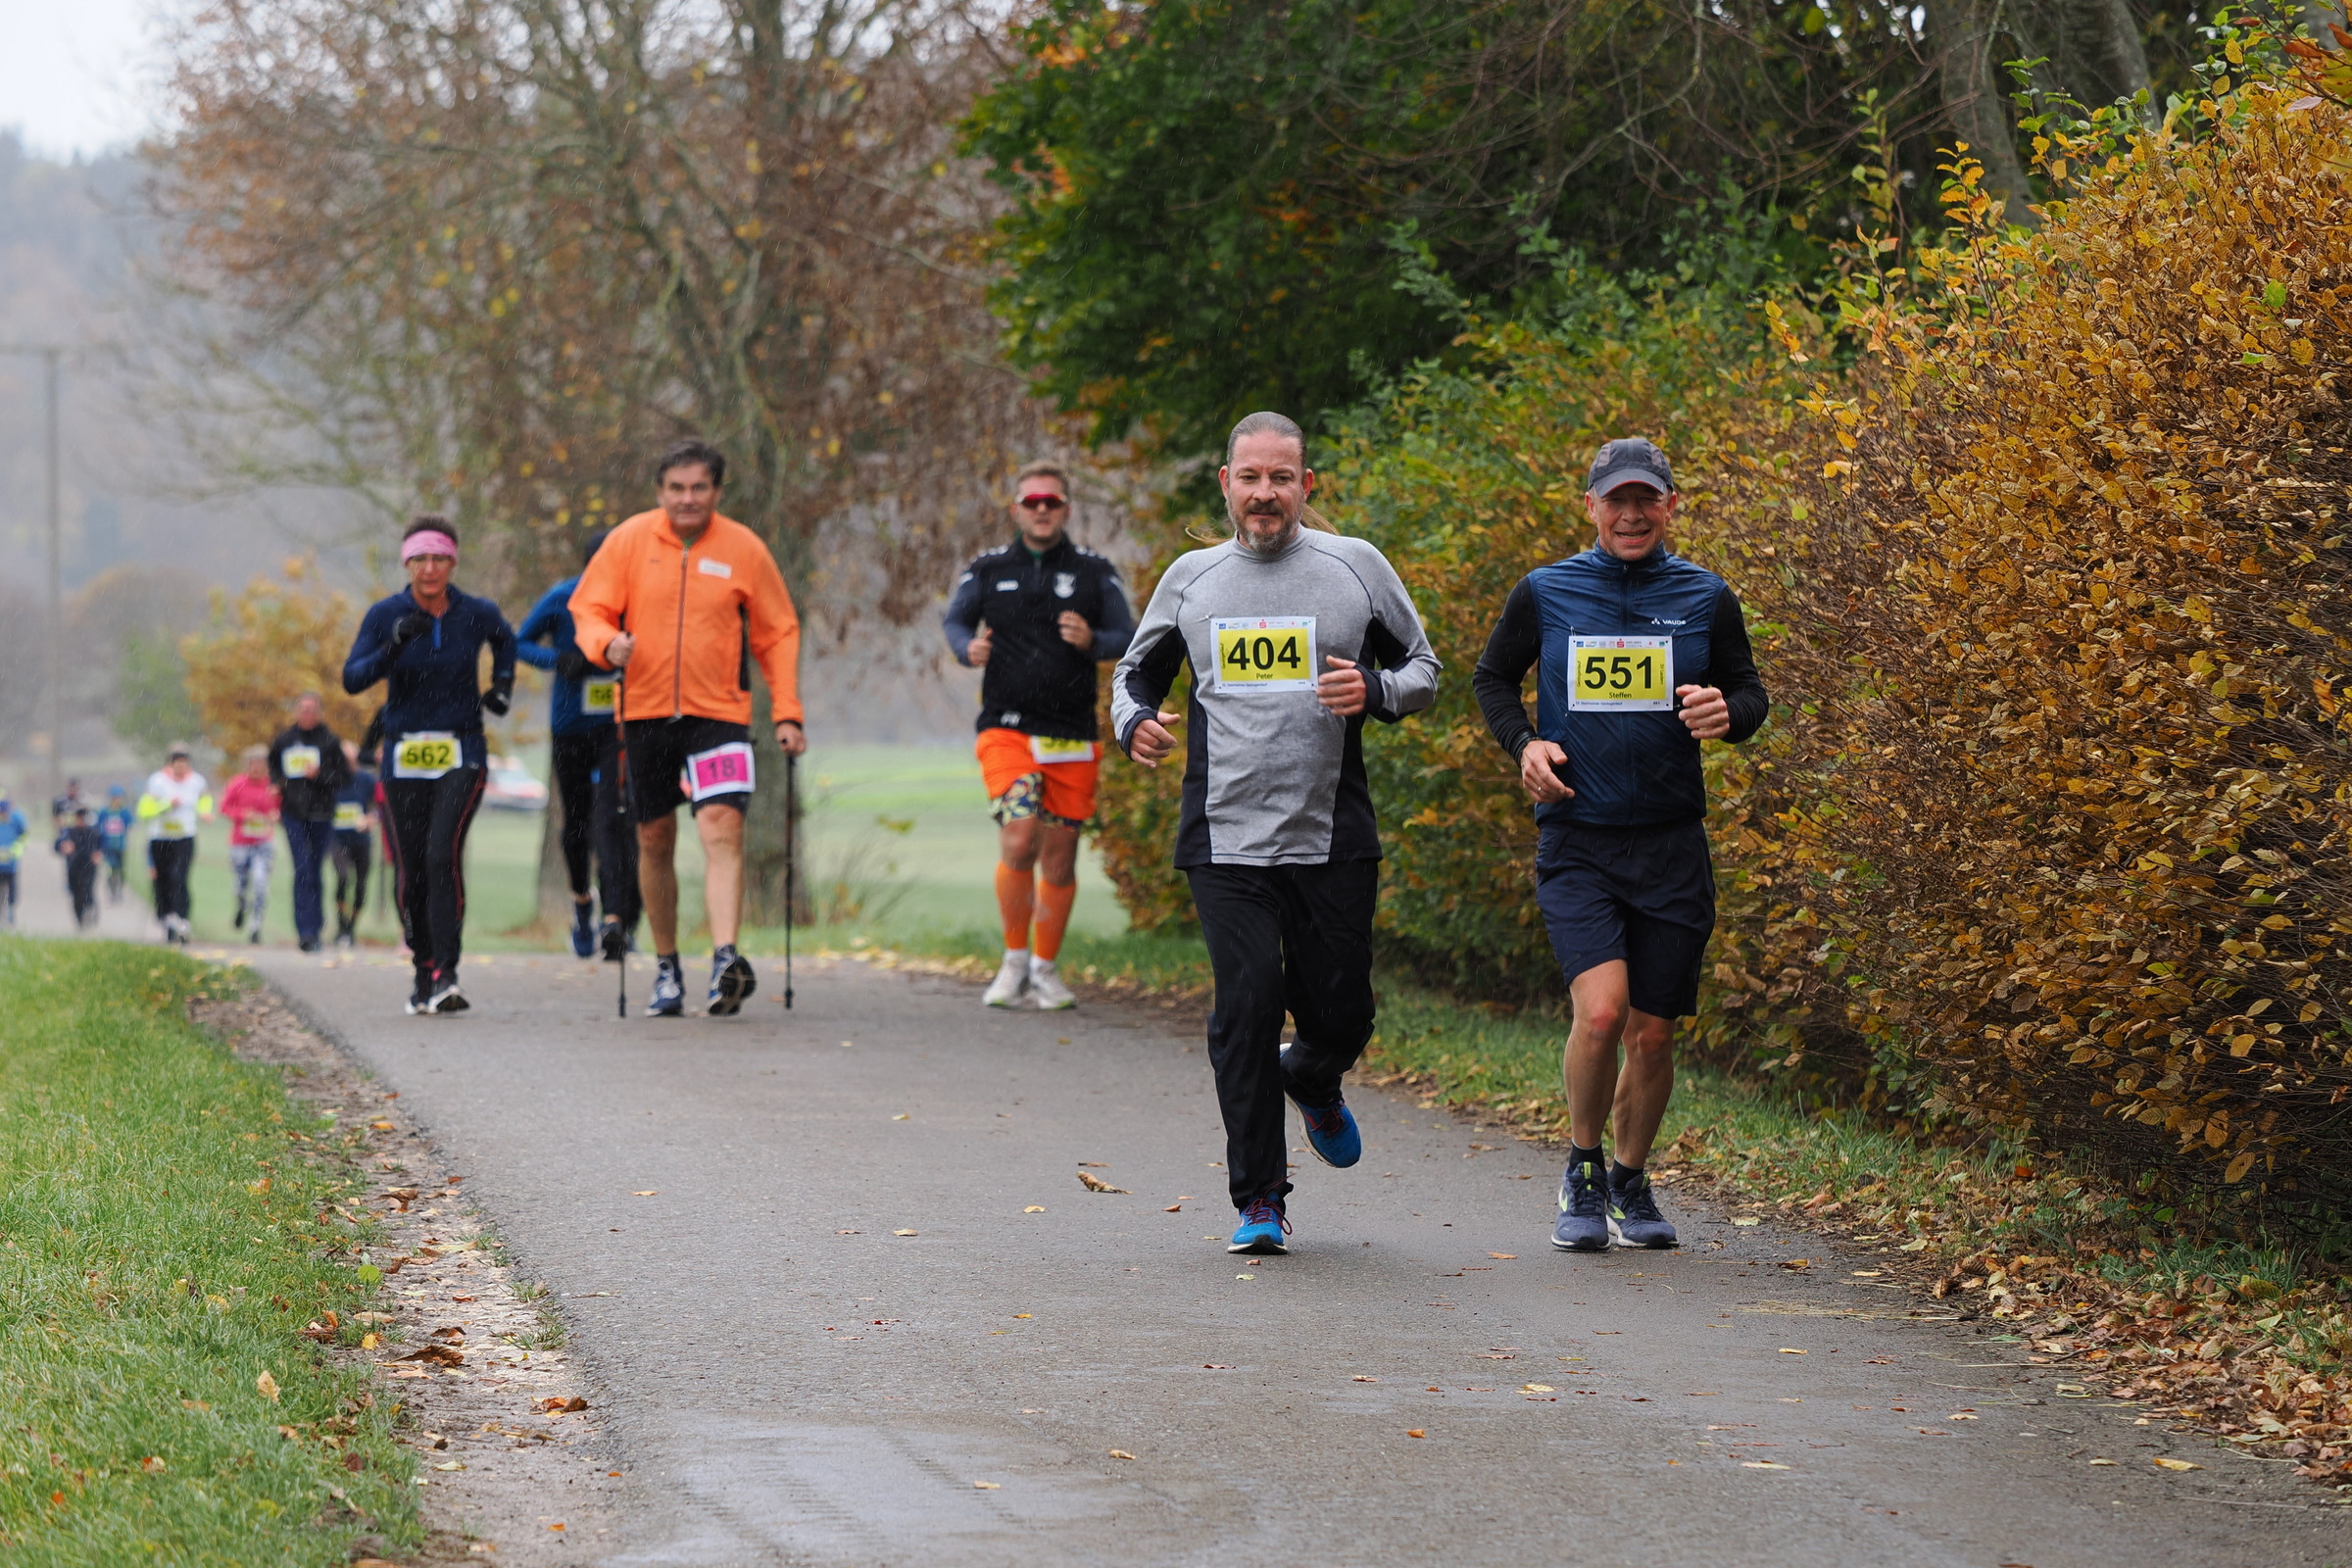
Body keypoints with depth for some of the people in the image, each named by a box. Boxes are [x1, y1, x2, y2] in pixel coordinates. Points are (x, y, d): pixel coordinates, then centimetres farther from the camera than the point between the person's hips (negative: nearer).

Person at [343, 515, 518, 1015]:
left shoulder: (477, 614, 0)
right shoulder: (385, 615, -4)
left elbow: (504, 639, 24)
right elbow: (352, 679, -14)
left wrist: (503, 683, 12)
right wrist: (394, 645, -27)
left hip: (461, 757, -1)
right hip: (404, 760, 1)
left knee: (443, 853, -21)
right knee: (410, 874, 3)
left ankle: (447, 974, -23)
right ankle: (423, 972, 23)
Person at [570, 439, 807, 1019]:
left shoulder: (744, 549, 1)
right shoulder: (630, 541, 1)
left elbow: (778, 634, 8)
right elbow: (588, 611, 5)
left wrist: (786, 714, 0)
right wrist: (608, 644, -19)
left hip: (719, 711, -2)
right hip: (646, 711, 2)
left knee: (722, 828, -19)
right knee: (654, 841, 9)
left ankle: (726, 958, -29)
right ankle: (667, 971, 21)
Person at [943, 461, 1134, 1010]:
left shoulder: (1095, 572, 7)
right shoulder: (989, 569, 10)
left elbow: (1127, 636, 3)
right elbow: (955, 618, 4)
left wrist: (1092, 642, -20)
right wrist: (969, 648, -19)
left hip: (1072, 738, 1)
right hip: (1006, 731, -1)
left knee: (1059, 857, 6)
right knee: (1018, 840, -19)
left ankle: (1044, 969, 23)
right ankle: (1014, 960, -1)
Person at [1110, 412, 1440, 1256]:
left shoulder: (1355, 567, 4)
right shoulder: (1191, 578, 8)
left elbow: (1423, 668, 11)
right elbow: (1136, 673, 21)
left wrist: (1374, 690, -12)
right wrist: (1134, 723, -2)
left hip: (1334, 838, 0)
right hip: (1225, 838, 0)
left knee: (1340, 1012, 4)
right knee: (1246, 1005, -10)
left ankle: (1313, 1082, 42)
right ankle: (1259, 1200, 1)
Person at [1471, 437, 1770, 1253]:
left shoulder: (1706, 598, 3)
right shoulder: (1545, 594, 1)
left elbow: (1751, 692, 12)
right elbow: (1492, 678, 15)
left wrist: (1728, 711, -12)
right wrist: (1524, 744, -4)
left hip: (1671, 846, 2)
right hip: (1576, 841, -2)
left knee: (1653, 1033, 6)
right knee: (1600, 1009, -20)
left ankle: (1631, 1183, 30)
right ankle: (1582, 1170, 4)